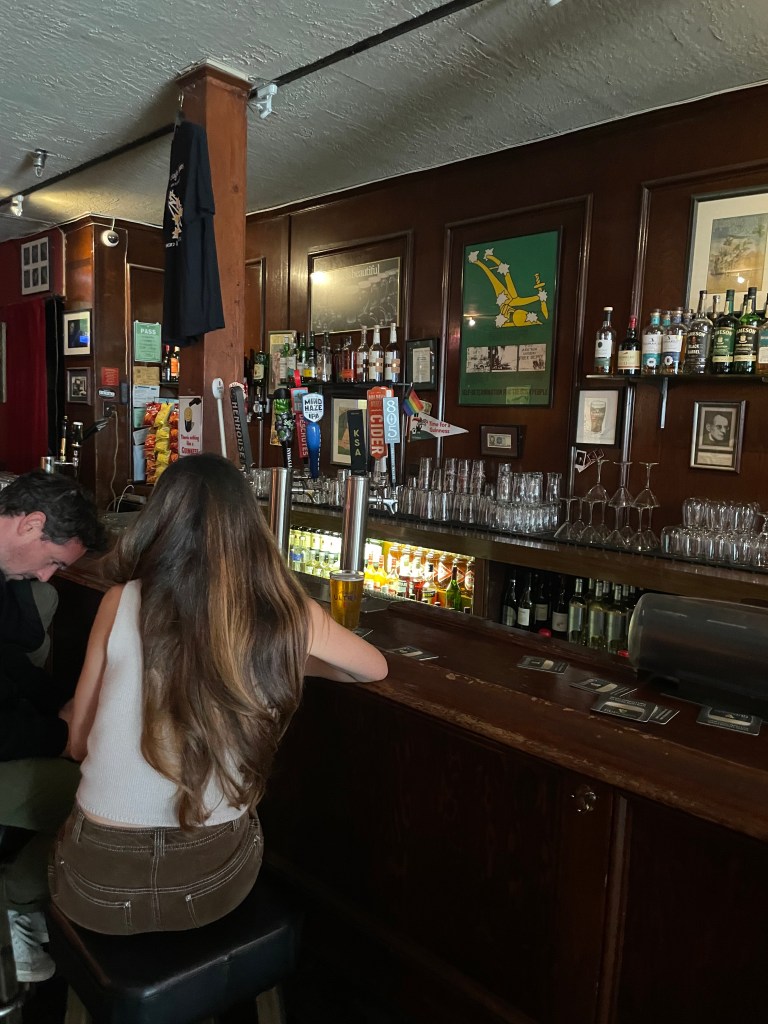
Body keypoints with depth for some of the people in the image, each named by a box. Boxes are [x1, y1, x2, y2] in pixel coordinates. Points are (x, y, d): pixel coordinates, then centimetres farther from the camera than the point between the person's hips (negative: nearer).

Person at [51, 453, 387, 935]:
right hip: (218, 877, 1)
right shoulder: (291, 615, -13)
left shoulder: (122, 603, -13)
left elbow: (79, 742, 0)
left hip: (103, 878, 0)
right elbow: (377, 668, 8)